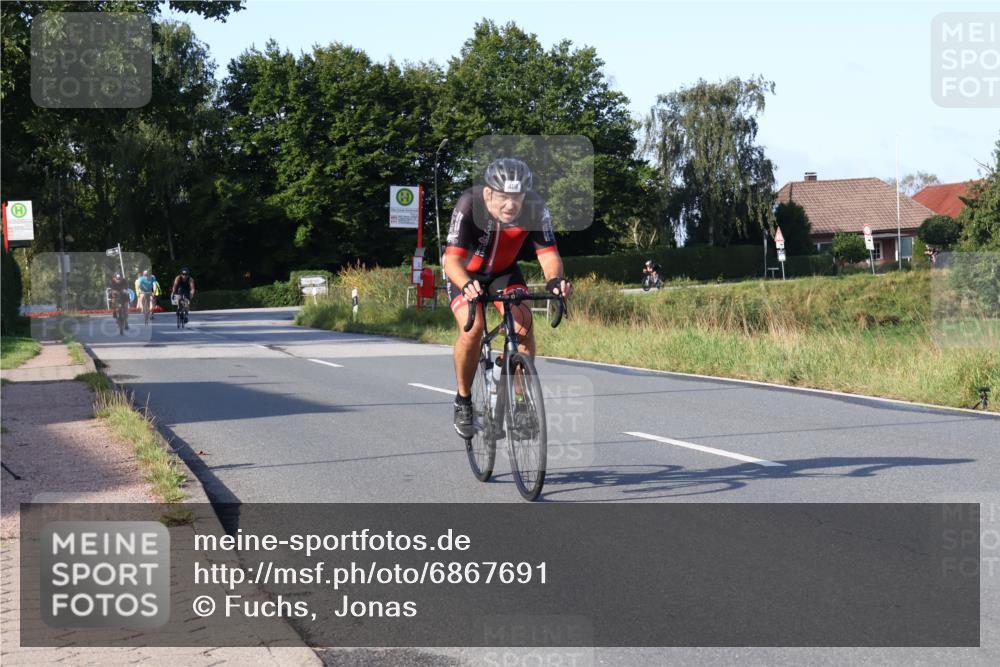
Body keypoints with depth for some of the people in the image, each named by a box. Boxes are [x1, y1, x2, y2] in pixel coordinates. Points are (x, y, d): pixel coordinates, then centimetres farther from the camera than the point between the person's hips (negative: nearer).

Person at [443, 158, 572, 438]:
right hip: (466, 273, -2)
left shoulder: (535, 207, -27)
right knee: (472, 329, -24)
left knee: (523, 322, -21)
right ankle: (463, 400, -1)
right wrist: (467, 286, -60)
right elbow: (452, 258, -40)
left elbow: (548, 253, -29)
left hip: (504, 271, 2)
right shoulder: (470, 205, -34)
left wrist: (554, 279, -51)